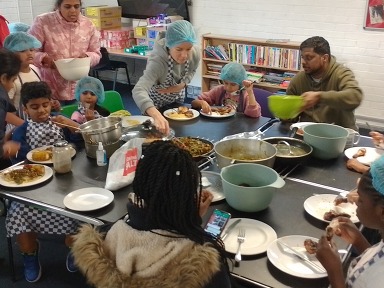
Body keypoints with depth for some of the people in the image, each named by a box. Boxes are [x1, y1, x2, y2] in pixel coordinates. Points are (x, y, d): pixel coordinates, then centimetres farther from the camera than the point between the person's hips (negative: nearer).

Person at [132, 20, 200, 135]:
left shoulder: (195, 54, -27)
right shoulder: (157, 61, -43)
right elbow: (138, 91, -58)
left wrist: (182, 85, -24)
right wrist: (157, 116, -75)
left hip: (177, 100, 4)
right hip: (155, 104, -4)